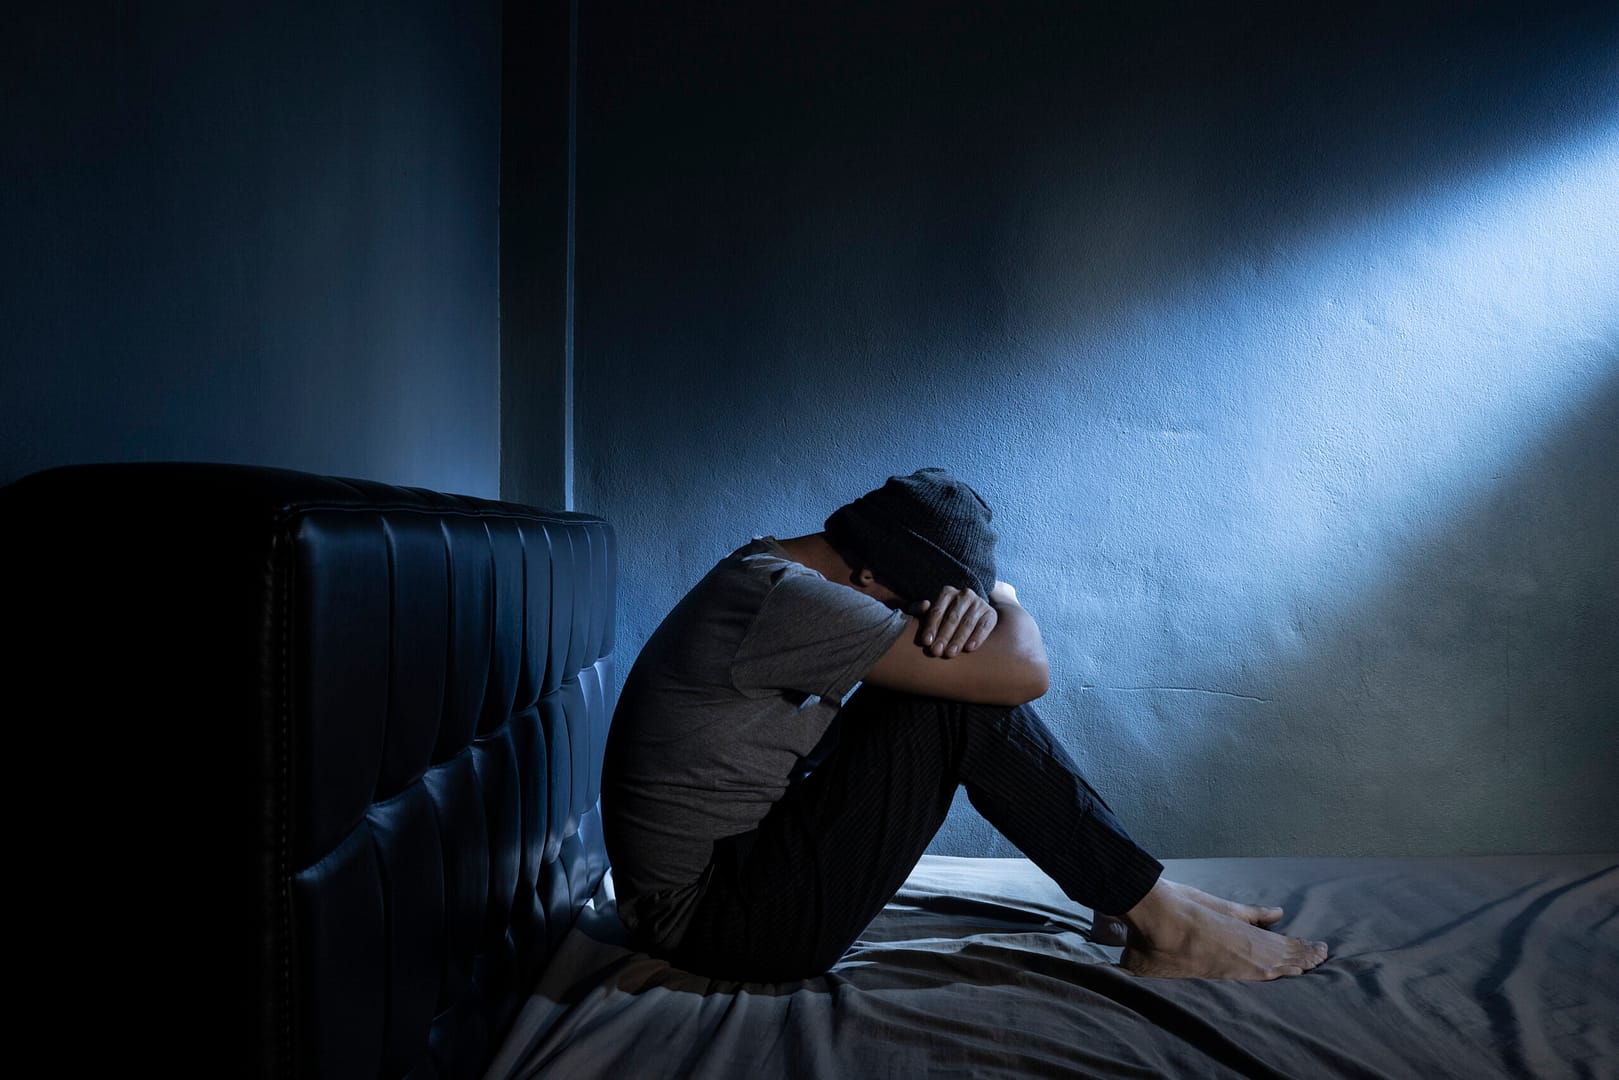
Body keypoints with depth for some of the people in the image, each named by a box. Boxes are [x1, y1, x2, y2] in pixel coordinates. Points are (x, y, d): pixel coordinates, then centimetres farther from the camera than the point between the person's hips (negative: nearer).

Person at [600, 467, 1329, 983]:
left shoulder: (773, 566, 6)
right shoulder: (780, 600, -25)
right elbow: (1024, 673, -25)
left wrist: (969, 604, -14)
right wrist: (1004, 600, -3)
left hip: (745, 858, 10)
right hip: (718, 919, -10)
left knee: (960, 678, 4)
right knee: (961, 703, -19)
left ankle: (1122, 899, 8)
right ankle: (1161, 920, -4)